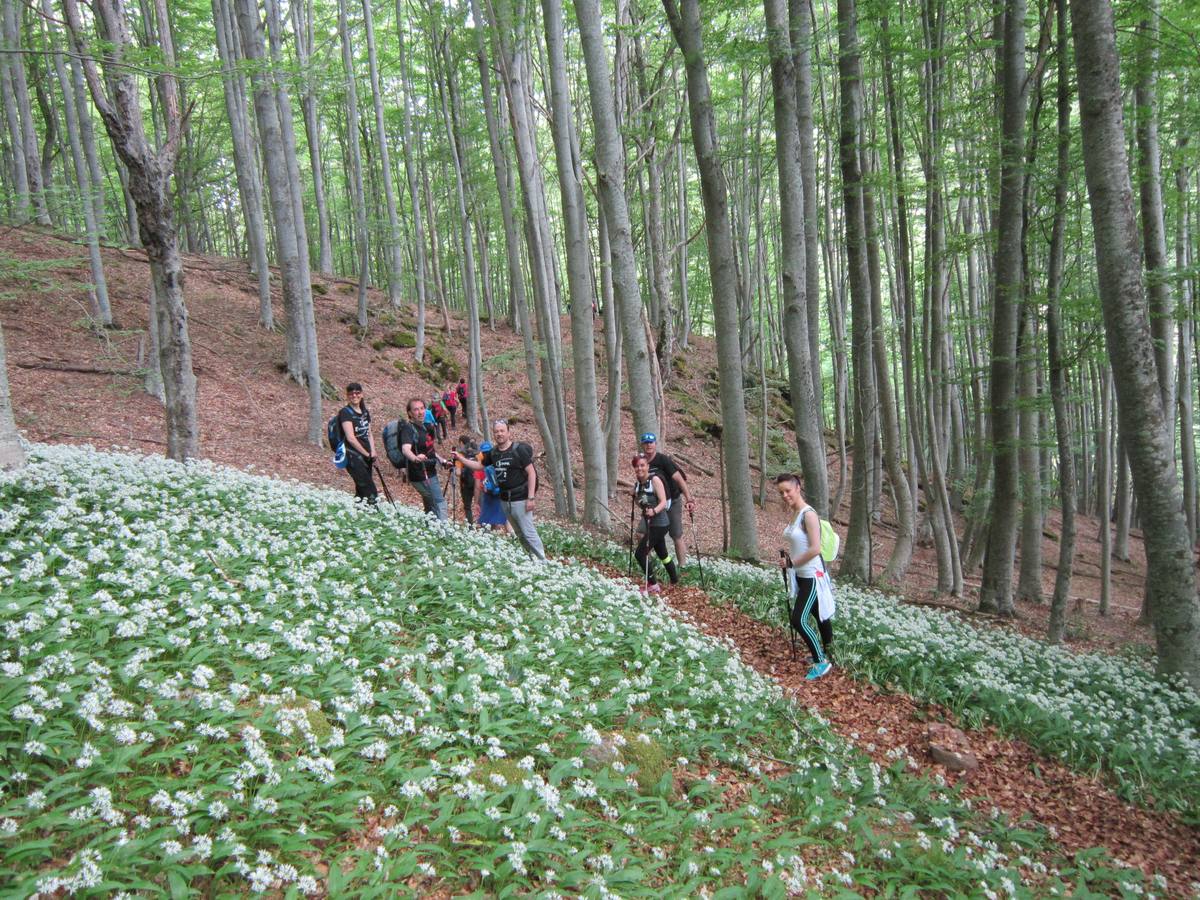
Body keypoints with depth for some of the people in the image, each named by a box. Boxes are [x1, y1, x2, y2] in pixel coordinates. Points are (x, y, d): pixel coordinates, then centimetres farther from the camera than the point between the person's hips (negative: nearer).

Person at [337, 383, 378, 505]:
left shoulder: (365, 412, 15)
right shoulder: (345, 412, -7)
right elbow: (350, 438, -14)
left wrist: (373, 453, 0)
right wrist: (367, 454, -10)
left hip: (365, 457, 7)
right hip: (353, 455, -7)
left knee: (361, 490, 8)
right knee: (371, 493, -15)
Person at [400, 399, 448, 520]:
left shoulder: (425, 427, 10)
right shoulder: (408, 429, -18)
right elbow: (405, 449, -38)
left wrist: (441, 460, 22)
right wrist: (415, 458, -57)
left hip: (429, 472, 9)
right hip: (420, 475, -9)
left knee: (430, 507, 17)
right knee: (439, 503, -11)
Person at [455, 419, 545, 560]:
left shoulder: (519, 449, -10)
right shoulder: (493, 452, 7)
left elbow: (531, 473, -11)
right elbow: (479, 465, 23)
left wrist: (531, 498, -16)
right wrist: (461, 459, 9)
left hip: (520, 499, -6)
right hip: (504, 500, 6)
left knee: (528, 532, -8)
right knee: (519, 533, 12)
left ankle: (543, 561, -2)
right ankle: (532, 558, 21)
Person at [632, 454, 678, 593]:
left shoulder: (655, 479, -16)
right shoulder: (638, 482, 5)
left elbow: (663, 502, -21)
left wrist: (654, 511, -38)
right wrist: (634, 496, -2)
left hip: (659, 524, -8)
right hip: (651, 523, 9)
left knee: (640, 553, -11)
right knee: (662, 553, 24)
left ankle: (653, 585, 0)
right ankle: (675, 580, 44)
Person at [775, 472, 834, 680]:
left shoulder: (808, 514, -19)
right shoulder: (796, 514, 7)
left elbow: (815, 549, -24)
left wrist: (791, 562, -15)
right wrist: (789, 561, -2)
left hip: (812, 576, -9)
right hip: (802, 575, 9)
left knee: (798, 619, -9)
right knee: (819, 615, 20)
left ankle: (821, 662, 5)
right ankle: (827, 654, 34)